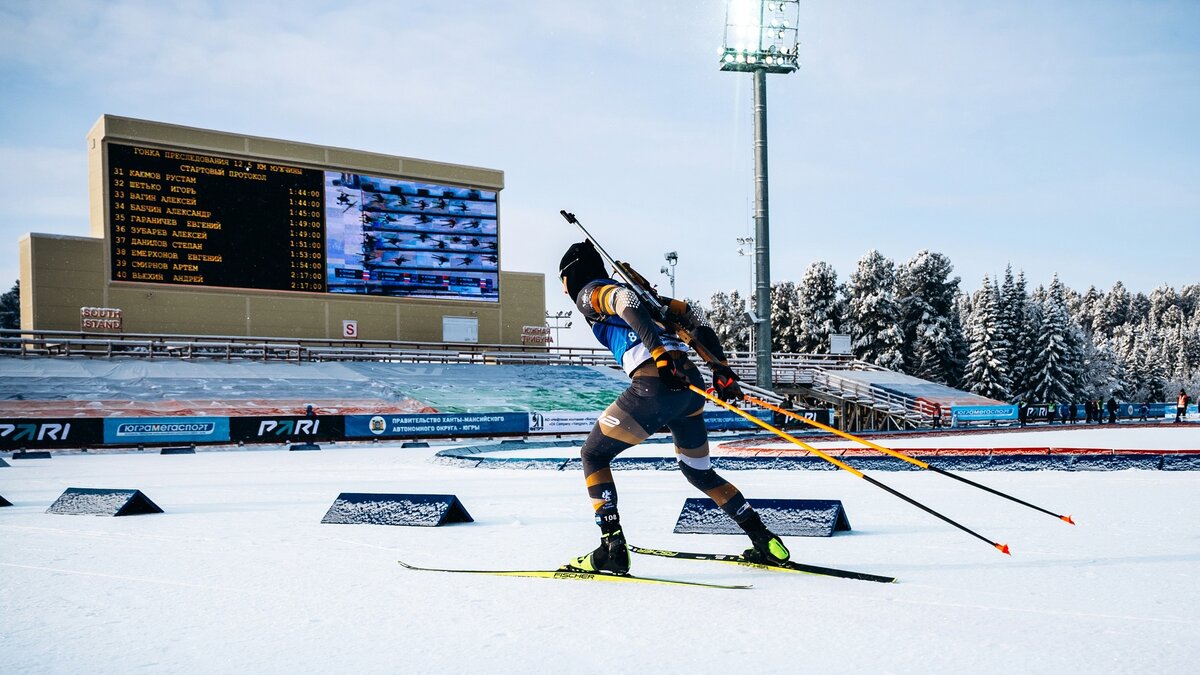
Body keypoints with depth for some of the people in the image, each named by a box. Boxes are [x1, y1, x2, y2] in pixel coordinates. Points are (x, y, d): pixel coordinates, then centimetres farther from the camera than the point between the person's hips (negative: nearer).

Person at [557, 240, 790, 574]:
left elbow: (624, 301, -15)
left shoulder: (590, 293, 10)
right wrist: (721, 368, 15)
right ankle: (766, 542, 22)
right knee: (698, 471, 25)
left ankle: (612, 548, 1)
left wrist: (661, 354, -26)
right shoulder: (628, 289, 31)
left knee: (593, 455, 11)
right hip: (690, 386, 8)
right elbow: (688, 314, 22)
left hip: (655, 386, -8)